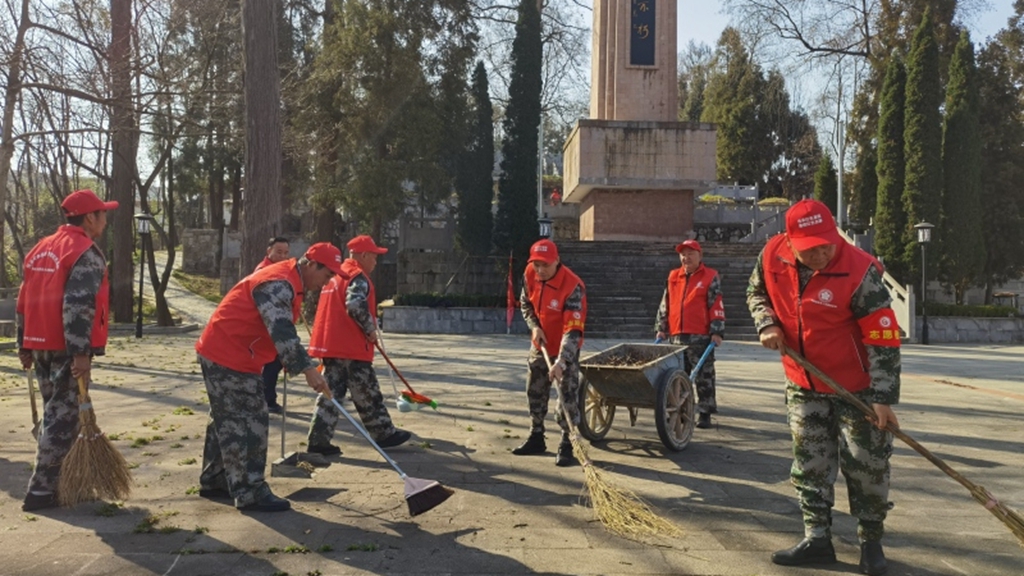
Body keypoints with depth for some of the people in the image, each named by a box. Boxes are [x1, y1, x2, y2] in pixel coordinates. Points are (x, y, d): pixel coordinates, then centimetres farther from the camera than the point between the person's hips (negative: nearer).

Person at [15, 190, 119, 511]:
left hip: (40, 346, 9)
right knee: (63, 419, -3)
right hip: (68, 349, -9)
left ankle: (49, 482, 27)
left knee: (53, 414, 19)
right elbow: (78, 306, -22)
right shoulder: (87, 253, -12)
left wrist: (24, 346, 21)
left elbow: (24, 302, 18)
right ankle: (41, 491, -1)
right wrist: (81, 352, -23)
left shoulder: (41, 249, 16)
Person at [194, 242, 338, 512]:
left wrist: (298, 363, 22)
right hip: (229, 358, -11)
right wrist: (306, 368, -36)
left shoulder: (289, 282, 12)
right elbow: (282, 332, -33)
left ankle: (214, 481, 29)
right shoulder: (278, 284, -22)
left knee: (228, 420, 18)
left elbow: (283, 330, 23)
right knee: (248, 423, -8)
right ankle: (250, 493, -3)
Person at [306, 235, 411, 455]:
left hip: (330, 343, 8)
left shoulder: (335, 276, 19)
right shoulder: (358, 277, -10)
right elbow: (356, 305, -26)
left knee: (332, 391, 9)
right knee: (366, 393, 3)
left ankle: (318, 441, 5)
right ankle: (383, 433, 14)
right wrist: (370, 330, -13)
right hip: (351, 346, -8)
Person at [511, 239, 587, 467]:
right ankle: (536, 438, 30)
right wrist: (534, 326, -10)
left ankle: (567, 445, 2)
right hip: (540, 345, 6)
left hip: (565, 348, -6)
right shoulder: (530, 274, -11)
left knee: (568, 395, -8)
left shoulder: (572, 286, -30)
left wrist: (561, 362, -43)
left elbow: (573, 329, -34)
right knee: (535, 392, 15)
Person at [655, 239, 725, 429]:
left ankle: (705, 413, 5)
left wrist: (717, 331, -9)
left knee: (703, 376, -1)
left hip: (701, 336, -5)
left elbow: (716, 306, -3)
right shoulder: (673, 276, 14)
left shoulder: (710, 277, 1)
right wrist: (661, 327, 12)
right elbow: (665, 304, 16)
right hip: (677, 335, 5)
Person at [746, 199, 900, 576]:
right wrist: (767, 324, -10)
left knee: (866, 463, 4)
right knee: (811, 463, 11)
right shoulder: (773, 256, -12)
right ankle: (817, 538, 23)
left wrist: (883, 397, -25)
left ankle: (870, 541, 23)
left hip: (856, 386, -4)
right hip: (803, 384, 4)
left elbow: (884, 339, -23)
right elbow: (757, 292, 9)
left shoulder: (859, 272, -26)